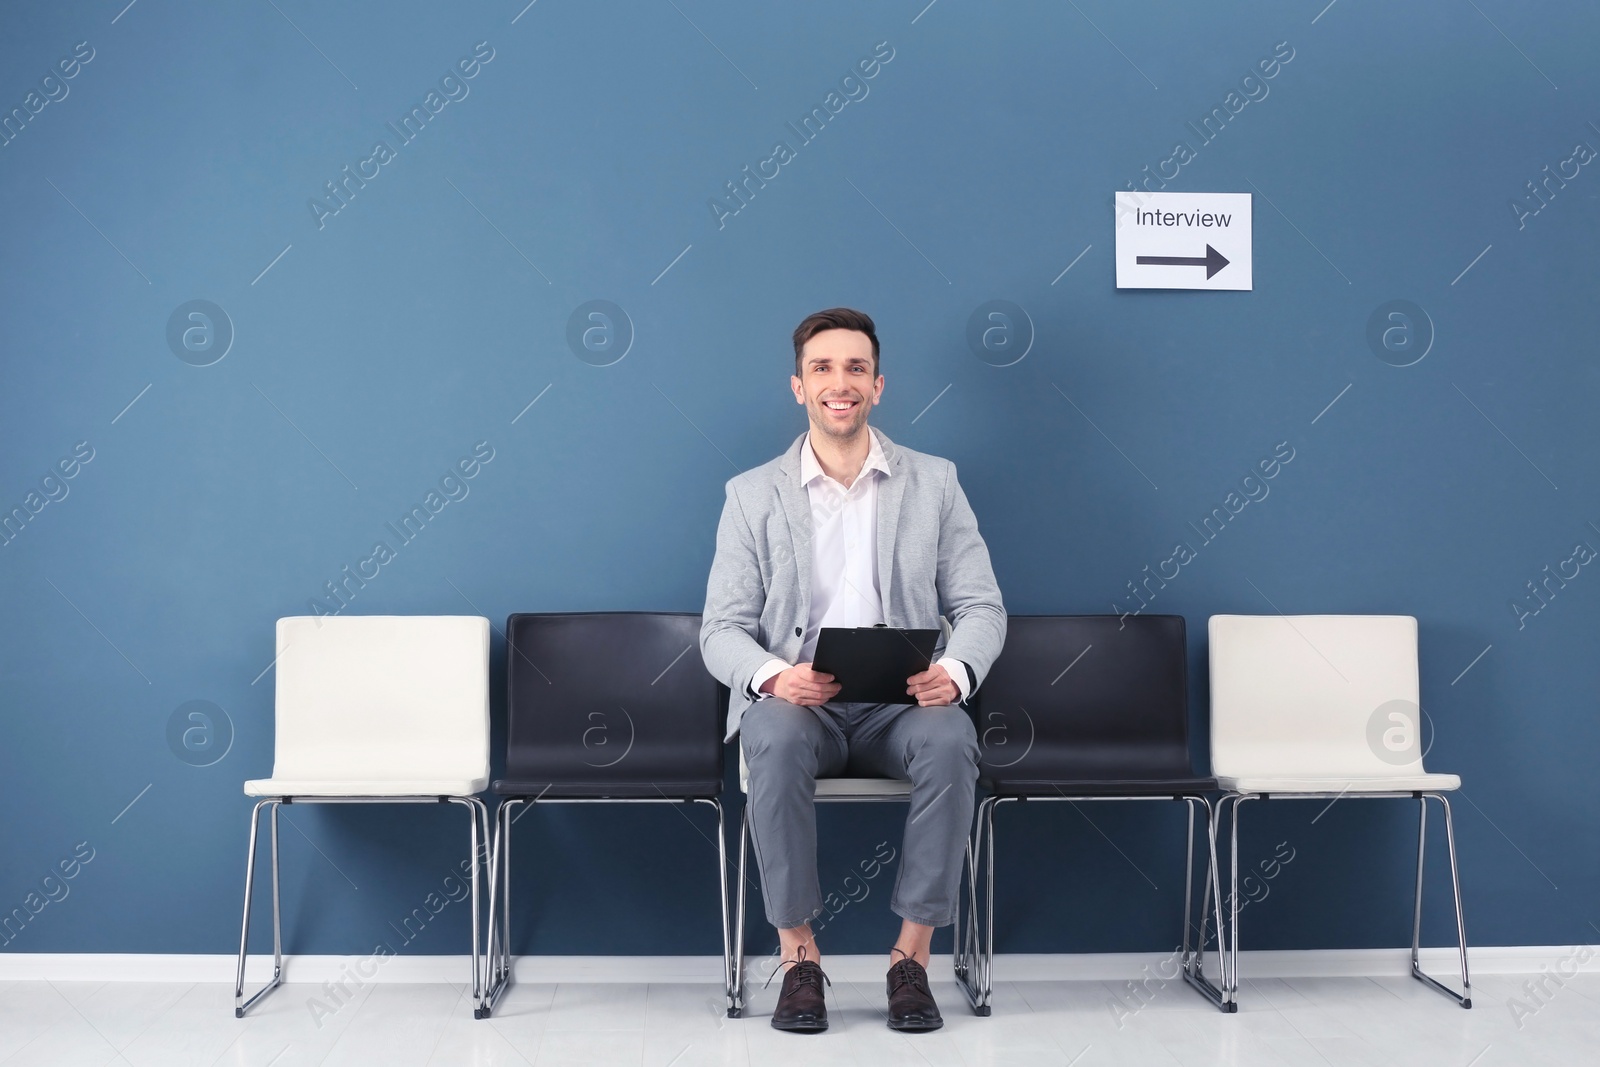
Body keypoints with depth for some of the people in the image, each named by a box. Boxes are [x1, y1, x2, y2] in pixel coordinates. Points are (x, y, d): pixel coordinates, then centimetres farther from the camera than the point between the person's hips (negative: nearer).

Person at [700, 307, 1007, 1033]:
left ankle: (912, 957, -18)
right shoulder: (754, 494, 7)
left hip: (902, 703, 1)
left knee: (951, 742, -32)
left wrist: (954, 671, -19)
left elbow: (980, 606, 5)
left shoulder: (933, 482, 9)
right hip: (796, 702, 0)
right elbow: (722, 629, 2)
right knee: (776, 740, -35)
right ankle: (798, 958, -19)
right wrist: (773, 676, -22)